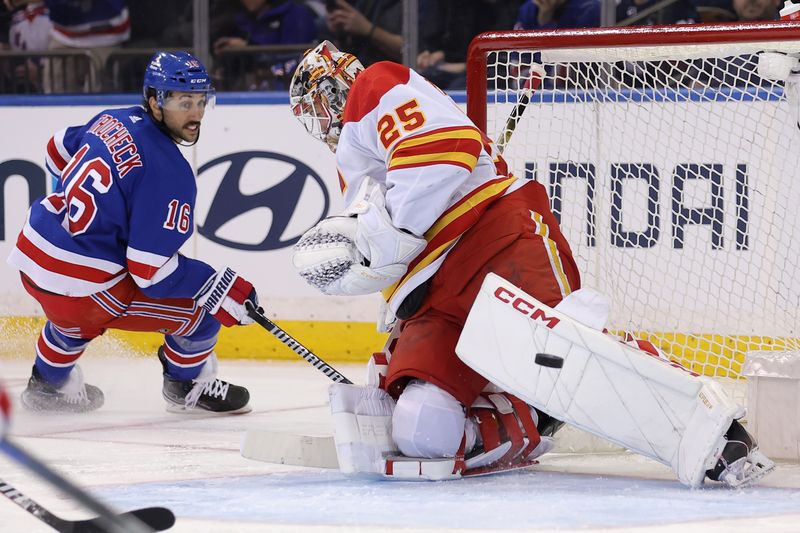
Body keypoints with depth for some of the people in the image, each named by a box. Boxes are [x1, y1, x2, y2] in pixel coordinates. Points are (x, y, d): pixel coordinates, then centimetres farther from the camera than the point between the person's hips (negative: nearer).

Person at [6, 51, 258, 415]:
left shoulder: (113, 121, 4)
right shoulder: (169, 172, -20)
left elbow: (60, 152, 25)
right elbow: (153, 270, -21)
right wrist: (228, 290, -14)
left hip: (32, 256, 8)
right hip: (79, 285, -8)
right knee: (201, 309, 3)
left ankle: (48, 383, 55)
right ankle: (187, 388, 26)